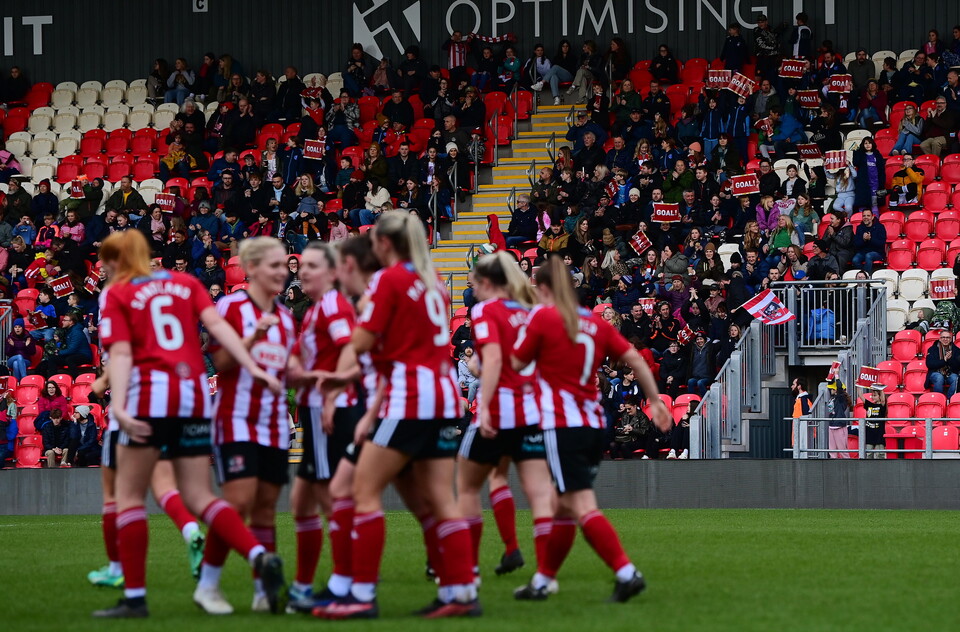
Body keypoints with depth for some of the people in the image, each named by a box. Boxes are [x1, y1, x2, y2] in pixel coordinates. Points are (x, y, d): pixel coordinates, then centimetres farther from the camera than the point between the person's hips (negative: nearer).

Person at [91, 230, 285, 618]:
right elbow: (216, 325, 3)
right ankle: (260, 556, -16)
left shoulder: (115, 295, 5)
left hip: (149, 395, -4)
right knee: (198, 496, 7)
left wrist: (118, 404, -19)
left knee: (129, 494, 7)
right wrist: (253, 368, -3)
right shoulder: (186, 283, 17)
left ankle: (134, 596, 2)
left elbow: (121, 353, -8)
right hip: (194, 396, 4)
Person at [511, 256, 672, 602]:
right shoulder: (594, 322, 11)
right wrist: (655, 400, 14)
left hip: (561, 426, -7)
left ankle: (627, 573, -26)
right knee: (562, 507, 15)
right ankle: (541, 581, 22)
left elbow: (514, 365, -1)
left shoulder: (542, 316, -4)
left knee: (583, 507, -13)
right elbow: (635, 359, 8)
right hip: (594, 426, 7)